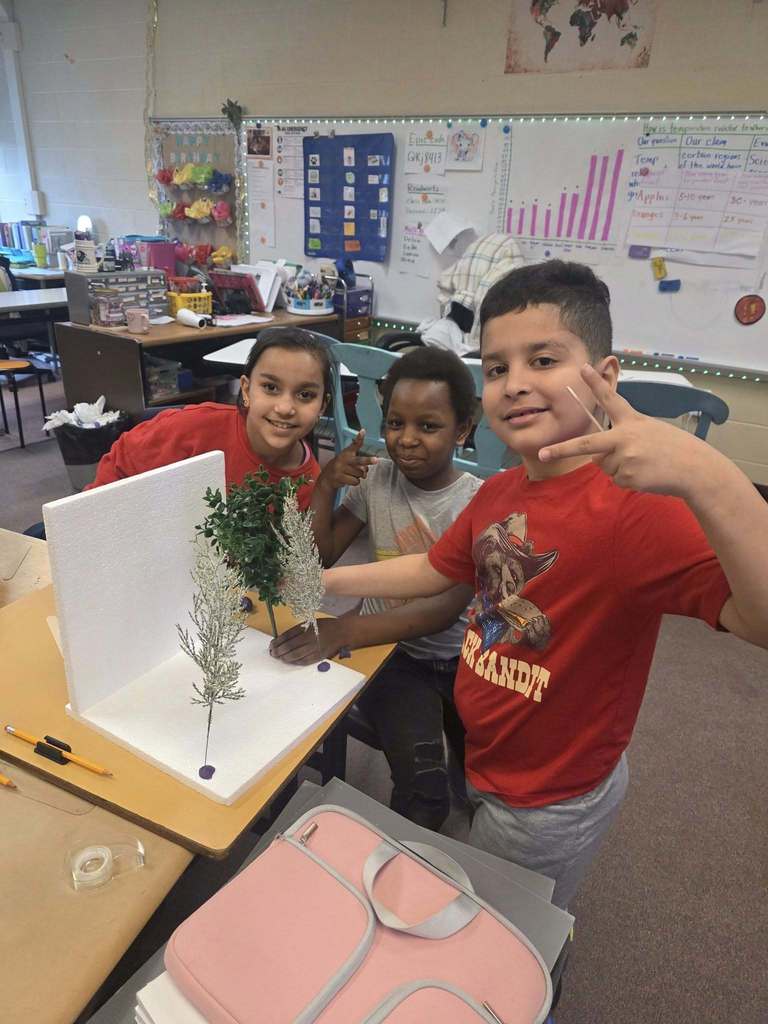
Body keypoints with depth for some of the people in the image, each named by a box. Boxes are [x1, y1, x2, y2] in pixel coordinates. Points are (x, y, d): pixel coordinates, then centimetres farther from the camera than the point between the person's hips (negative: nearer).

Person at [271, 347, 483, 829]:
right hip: (391, 652, 0)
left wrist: (347, 630, -35)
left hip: (460, 657, 0)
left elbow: (448, 609, -22)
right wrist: (325, 485, -14)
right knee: (424, 790, -21)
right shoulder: (377, 478, -2)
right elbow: (320, 558, 1)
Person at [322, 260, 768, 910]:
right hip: (487, 766, 8)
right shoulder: (499, 493, -6)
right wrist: (325, 580, 4)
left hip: (552, 804, -7)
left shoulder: (634, 508, -32)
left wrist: (706, 474, -57)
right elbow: (434, 569, 8)